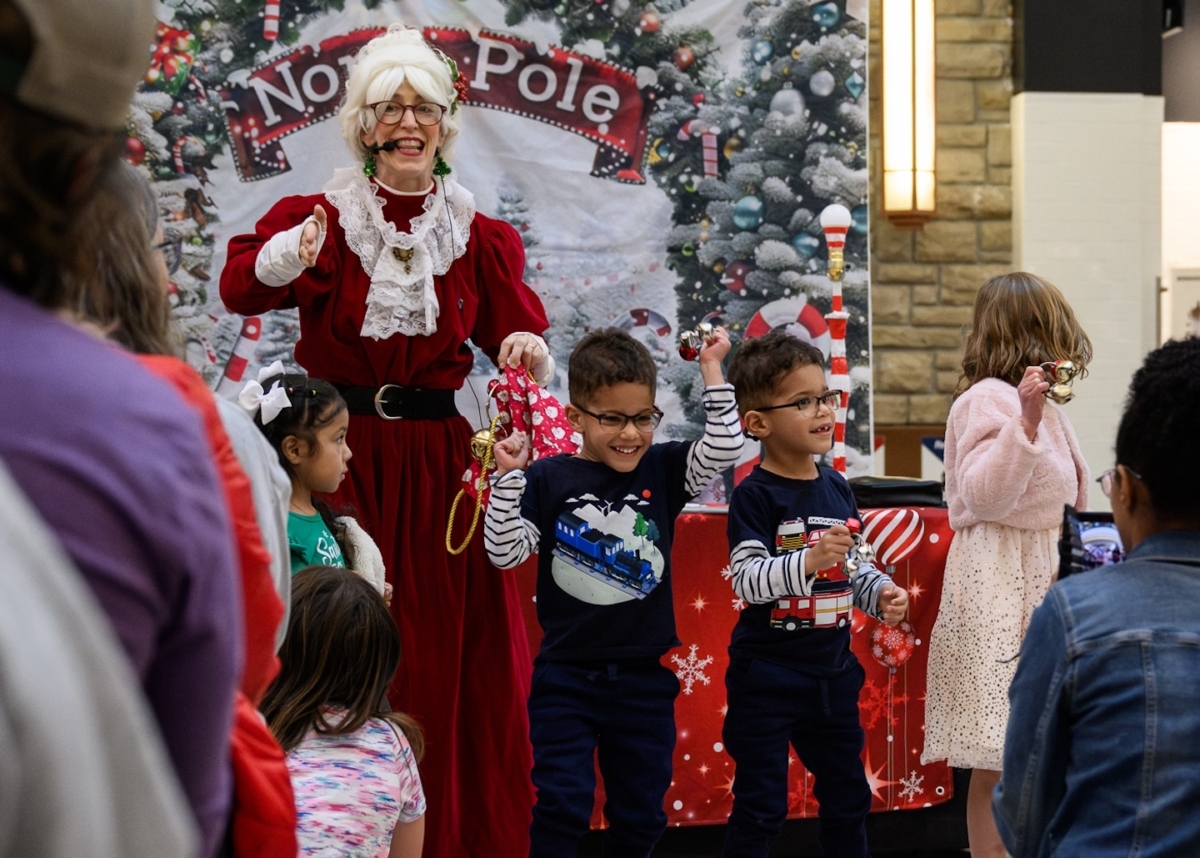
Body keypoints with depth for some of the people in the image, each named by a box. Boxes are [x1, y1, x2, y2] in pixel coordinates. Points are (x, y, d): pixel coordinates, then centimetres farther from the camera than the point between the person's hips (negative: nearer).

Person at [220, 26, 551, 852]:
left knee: (451, 655, 5)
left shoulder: (479, 237, 6)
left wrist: (531, 353, -19)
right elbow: (240, 288, -18)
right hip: (341, 456, -2)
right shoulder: (321, 216, -2)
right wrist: (284, 257, -39)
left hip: (438, 462, 2)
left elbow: (516, 337, 5)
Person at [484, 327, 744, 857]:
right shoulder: (549, 480, -5)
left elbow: (725, 447, -10)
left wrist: (711, 370, -12)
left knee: (641, 813, 11)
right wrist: (508, 476, -17)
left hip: (645, 677, 3)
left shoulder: (663, 471, 1)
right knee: (563, 805, -6)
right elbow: (505, 553, -8)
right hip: (565, 677, -3)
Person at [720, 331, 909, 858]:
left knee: (848, 797, 18)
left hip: (832, 671, 7)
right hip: (767, 676, -7)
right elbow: (746, 578, -23)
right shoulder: (755, 496, -14)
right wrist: (809, 561, -35)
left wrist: (880, 595, -1)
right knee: (761, 807, -1)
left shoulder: (836, 489, 6)